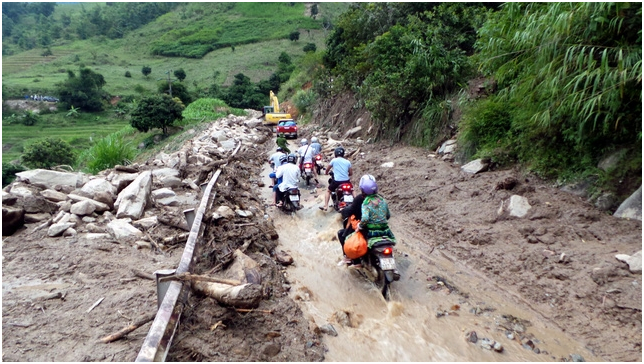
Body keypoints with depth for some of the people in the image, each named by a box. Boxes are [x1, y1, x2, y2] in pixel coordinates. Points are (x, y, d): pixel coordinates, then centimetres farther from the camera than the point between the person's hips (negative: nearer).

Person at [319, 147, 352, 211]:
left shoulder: (334, 160, 2)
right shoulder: (347, 162, 9)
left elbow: (327, 169, 13)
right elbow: (351, 173, 13)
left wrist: (327, 173, 36)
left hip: (337, 181, -2)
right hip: (346, 181, 3)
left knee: (328, 191, 20)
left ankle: (325, 206, 9)